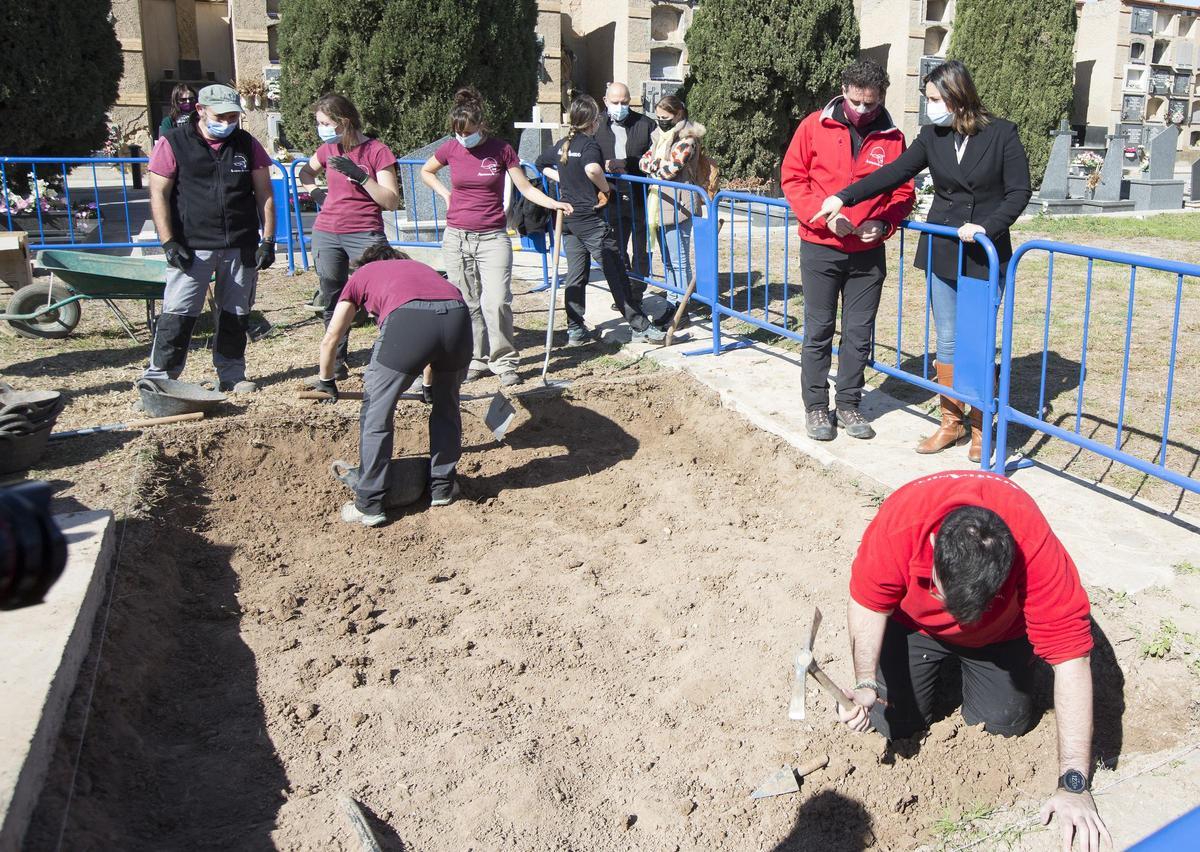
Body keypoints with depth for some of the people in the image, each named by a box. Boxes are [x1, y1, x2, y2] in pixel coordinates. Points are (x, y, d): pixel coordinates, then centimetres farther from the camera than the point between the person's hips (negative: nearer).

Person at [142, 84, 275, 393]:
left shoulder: (247, 144, 9)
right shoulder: (173, 143, 0)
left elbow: (264, 194, 10)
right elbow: (159, 194, -2)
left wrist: (268, 240, 2)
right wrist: (168, 242, -10)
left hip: (241, 247, 3)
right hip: (192, 248, -3)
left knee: (236, 314, 9)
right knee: (178, 315, -7)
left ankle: (231, 374, 20)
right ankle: (158, 377, 1)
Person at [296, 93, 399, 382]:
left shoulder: (377, 151, -6)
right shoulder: (328, 149, 10)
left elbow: (392, 201, -11)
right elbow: (305, 171, 32)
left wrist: (360, 175, -20)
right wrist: (314, 191, 10)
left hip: (365, 234, -5)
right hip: (326, 235, 5)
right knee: (333, 304, 11)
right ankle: (336, 365, 22)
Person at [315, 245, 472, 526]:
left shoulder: (361, 275, 32)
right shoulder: (420, 267, 42)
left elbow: (330, 339, 28)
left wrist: (327, 381, 45)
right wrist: (431, 385, 60)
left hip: (408, 321, -4)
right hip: (458, 316, 4)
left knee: (376, 414, 12)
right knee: (447, 405, 26)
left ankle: (369, 506, 17)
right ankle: (442, 488, 36)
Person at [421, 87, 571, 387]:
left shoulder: (501, 149, -4)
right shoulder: (451, 149, 2)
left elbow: (525, 187, -3)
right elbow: (426, 171, 21)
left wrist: (553, 203, -17)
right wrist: (446, 194, 7)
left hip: (493, 238, -2)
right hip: (457, 238, 2)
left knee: (497, 302, -11)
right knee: (467, 304, 6)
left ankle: (505, 362, 2)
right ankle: (477, 359, 19)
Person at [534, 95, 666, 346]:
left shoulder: (562, 145, 9)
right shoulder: (590, 144, -13)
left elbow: (541, 164, 24)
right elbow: (592, 169, -34)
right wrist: (605, 188, -16)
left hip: (568, 218, 8)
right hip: (590, 219, -7)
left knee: (575, 276, 12)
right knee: (616, 274, -3)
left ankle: (575, 330, 15)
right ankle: (640, 327, 1)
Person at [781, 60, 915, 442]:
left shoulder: (892, 137, 2)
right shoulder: (815, 126, -2)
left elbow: (903, 192, 7)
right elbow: (792, 178, -2)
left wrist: (882, 224, -12)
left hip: (868, 253, 2)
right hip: (820, 249, -2)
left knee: (859, 333, 7)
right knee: (818, 330, 5)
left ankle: (848, 404, 20)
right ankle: (816, 406, 15)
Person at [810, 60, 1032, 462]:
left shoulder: (1002, 134, -7)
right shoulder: (933, 135, 4)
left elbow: (1018, 192, -6)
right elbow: (894, 173, 4)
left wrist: (987, 226, -19)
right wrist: (844, 197, -1)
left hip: (985, 255, -4)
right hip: (942, 252, 4)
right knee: (947, 341, 9)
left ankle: (981, 428, 18)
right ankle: (951, 423, 22)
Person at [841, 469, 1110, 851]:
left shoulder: (1034, 545, -42)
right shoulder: (897, 522, -41)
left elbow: (1071, 656, -38)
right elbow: (868, 603, -22)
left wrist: (1074, 785, -38)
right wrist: (866, 683, -37)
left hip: (998, 631, 0)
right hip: (913, 622, 0)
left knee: (1006, 721, -6)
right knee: (892, 721, -7)